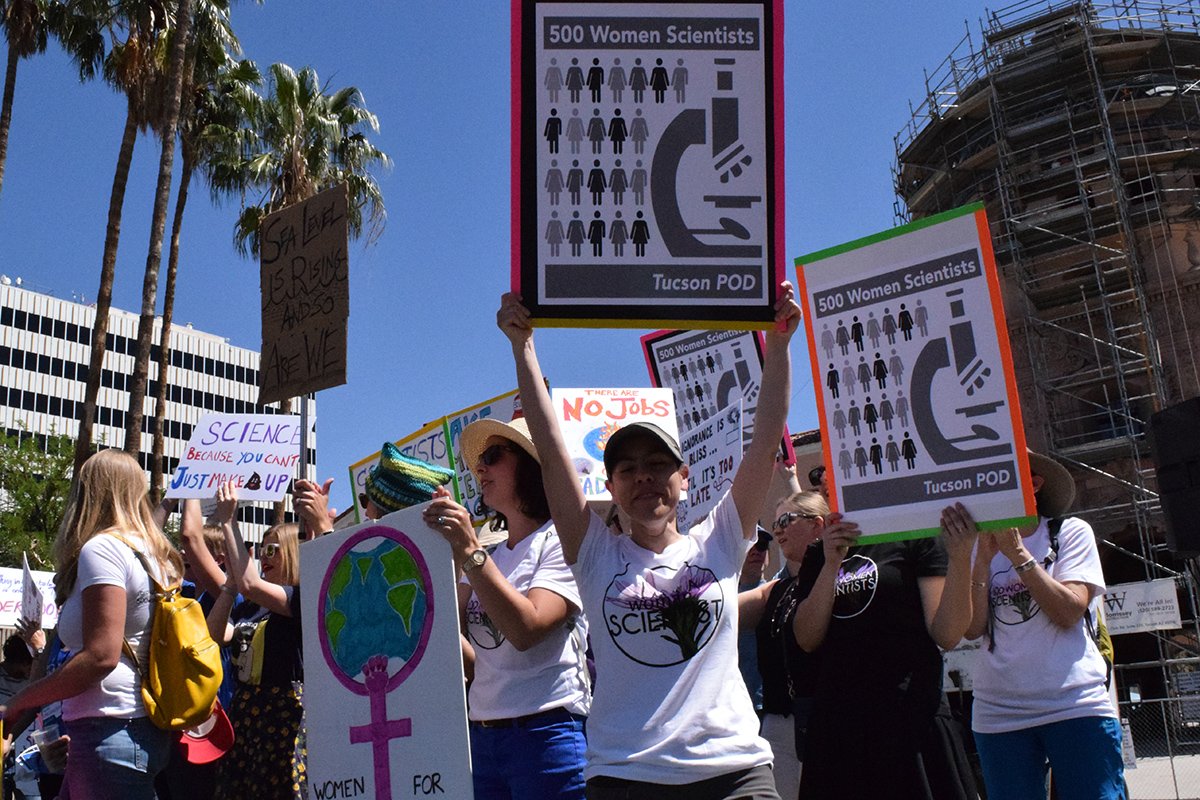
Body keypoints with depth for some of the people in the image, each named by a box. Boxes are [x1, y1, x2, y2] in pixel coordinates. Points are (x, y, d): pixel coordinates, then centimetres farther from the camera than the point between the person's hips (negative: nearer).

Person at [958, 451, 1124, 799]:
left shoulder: (1071, 532, 6)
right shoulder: (979, 547, 11)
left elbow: (1070, 613, -8)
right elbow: (972, 628, -2)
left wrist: (1017, 553, -12)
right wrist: (985, 557, -9)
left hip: (1076, 706, -2)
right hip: (998, 715, 2)